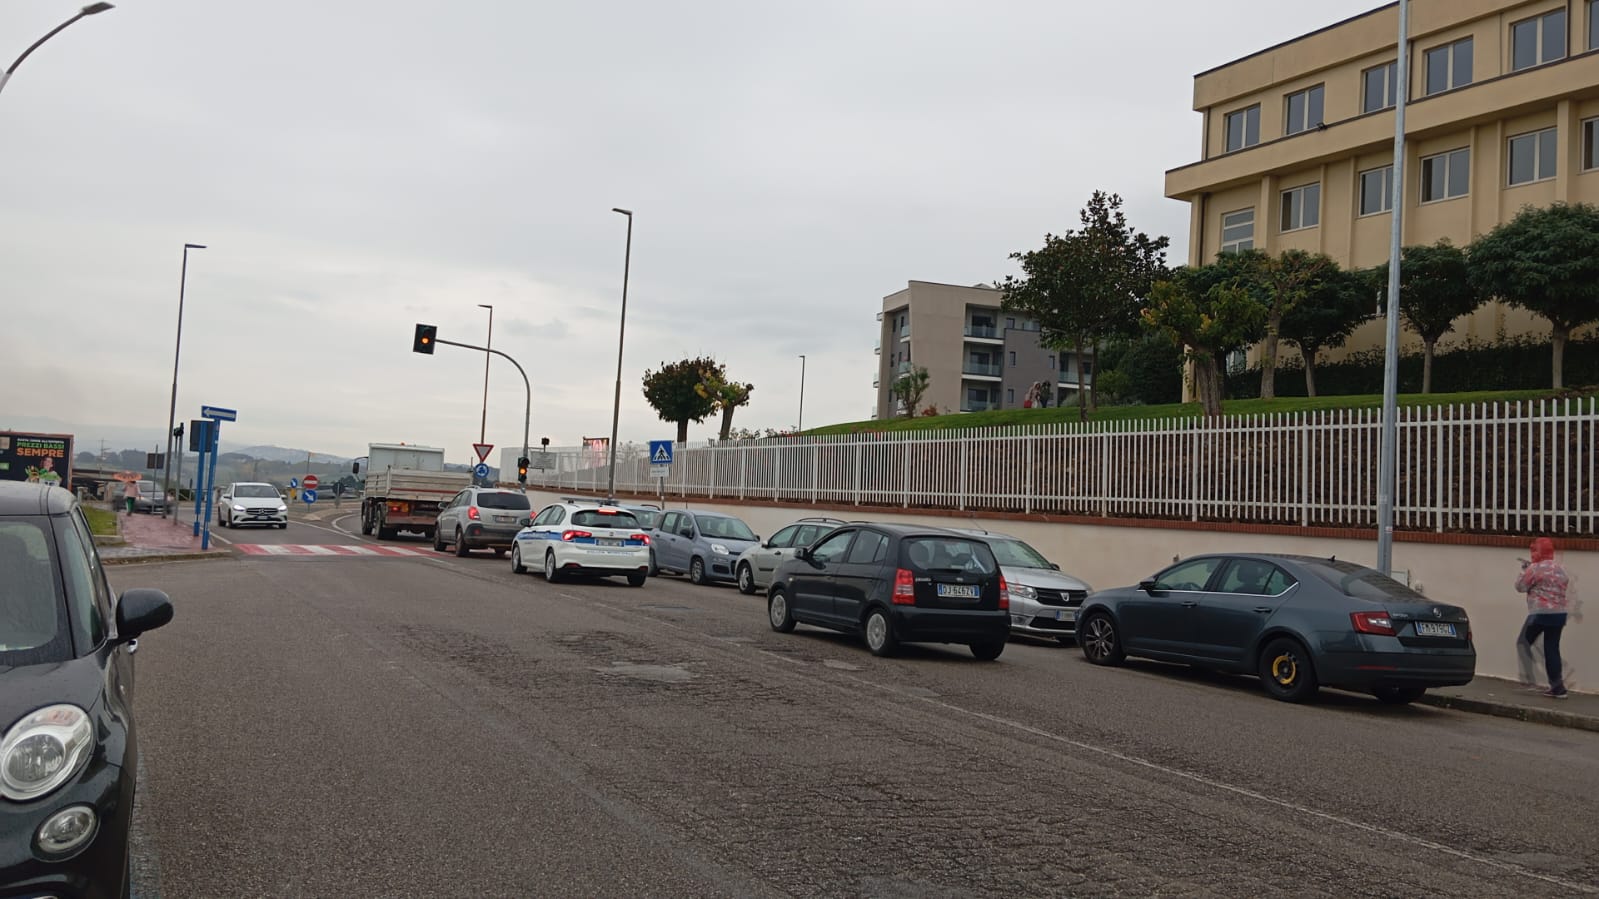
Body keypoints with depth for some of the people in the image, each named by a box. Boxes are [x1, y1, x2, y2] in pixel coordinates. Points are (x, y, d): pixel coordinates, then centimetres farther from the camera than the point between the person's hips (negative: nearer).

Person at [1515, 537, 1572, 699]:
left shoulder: (1535, 568, -11)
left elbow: (1520, 587, -7)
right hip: (1560, 613, 7)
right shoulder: (1560, 569, 11)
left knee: (1523, 643, 8)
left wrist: (1524, 570, 10)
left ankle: (1530, 680, 3)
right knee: (1552, 649, 9)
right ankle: (1557, 687, 7)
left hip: (1540, 613, -7)